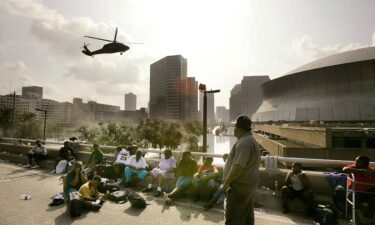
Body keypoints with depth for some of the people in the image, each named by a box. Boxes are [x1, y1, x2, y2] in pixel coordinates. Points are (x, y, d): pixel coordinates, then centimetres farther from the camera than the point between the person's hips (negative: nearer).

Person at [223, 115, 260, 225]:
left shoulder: (243, 142, -22)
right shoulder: (251, 141, 12)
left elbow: (238, 166, -28)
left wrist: (226, 182, -15)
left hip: (240, 186, -10)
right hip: (249, 184, 10)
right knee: (247, 216, 19)